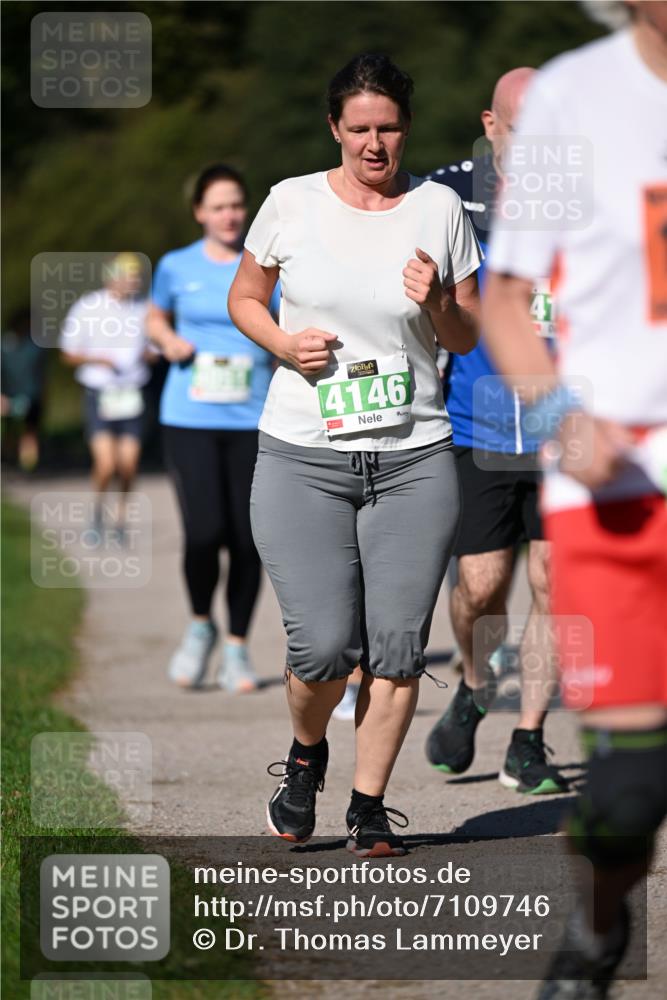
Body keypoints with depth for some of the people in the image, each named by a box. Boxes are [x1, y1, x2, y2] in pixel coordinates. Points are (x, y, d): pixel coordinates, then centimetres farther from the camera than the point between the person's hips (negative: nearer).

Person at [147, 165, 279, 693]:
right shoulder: (176, 267, 7)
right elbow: (156, 318, 23)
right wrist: (167, 340, 2)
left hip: (252, 418, 1)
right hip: (190, 416, -1)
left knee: (246, 536, 1)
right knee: (204, 531, -14)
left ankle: (238, 646, 17)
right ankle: (201, 625, 14)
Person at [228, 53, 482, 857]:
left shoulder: (439, 209, 4)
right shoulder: (292, 202, 1)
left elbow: (468, 339, 10)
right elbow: (243, 297, 14)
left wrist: (436, 304, -12)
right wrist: (282, 343, -6)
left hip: (414, 459, 1)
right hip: (302, 458, -1)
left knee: (398, 647, -2)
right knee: (323, 647, -9)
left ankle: (369, 807, 14)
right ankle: (305, 755, 23)